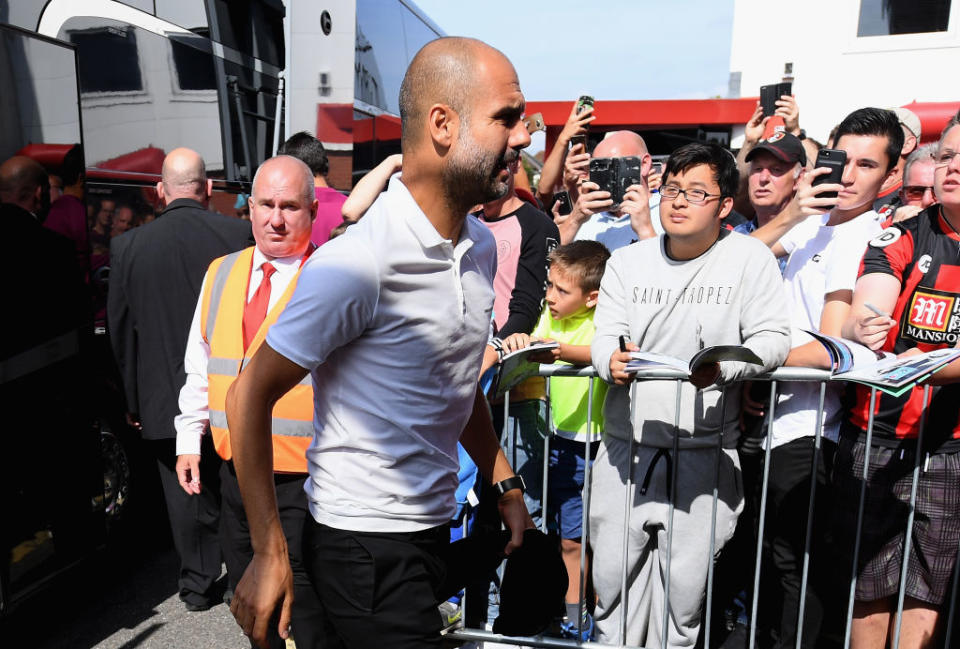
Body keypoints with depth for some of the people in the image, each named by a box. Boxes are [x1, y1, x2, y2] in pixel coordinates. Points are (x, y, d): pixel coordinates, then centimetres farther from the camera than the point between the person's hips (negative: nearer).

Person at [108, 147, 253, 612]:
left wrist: (133, 401, 13)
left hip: (167, 396, 1)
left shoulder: (128, 246, -5)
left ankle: (197, 584, 28)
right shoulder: (240, 234, -11)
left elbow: (120, 331, 2)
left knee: (186, 492, 14)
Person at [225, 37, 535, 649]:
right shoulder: (358, 263, -22)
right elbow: (250, 396, -16)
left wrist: (504, 484, 12)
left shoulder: (482, 245, 3)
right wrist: (270, 554, -15)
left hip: (440, 526, 8)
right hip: (366, 545, -7)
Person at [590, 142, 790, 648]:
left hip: (704, 453, -2)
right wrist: (611, 361, -24)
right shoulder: (626, 262, 6)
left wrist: (725, 368, -25)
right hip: (627, 445, 2)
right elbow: (605, 336, 0)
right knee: (613, 569, 8)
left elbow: (773, 339, -5)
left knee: (685, 578, 8)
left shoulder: (750, 257, -1)